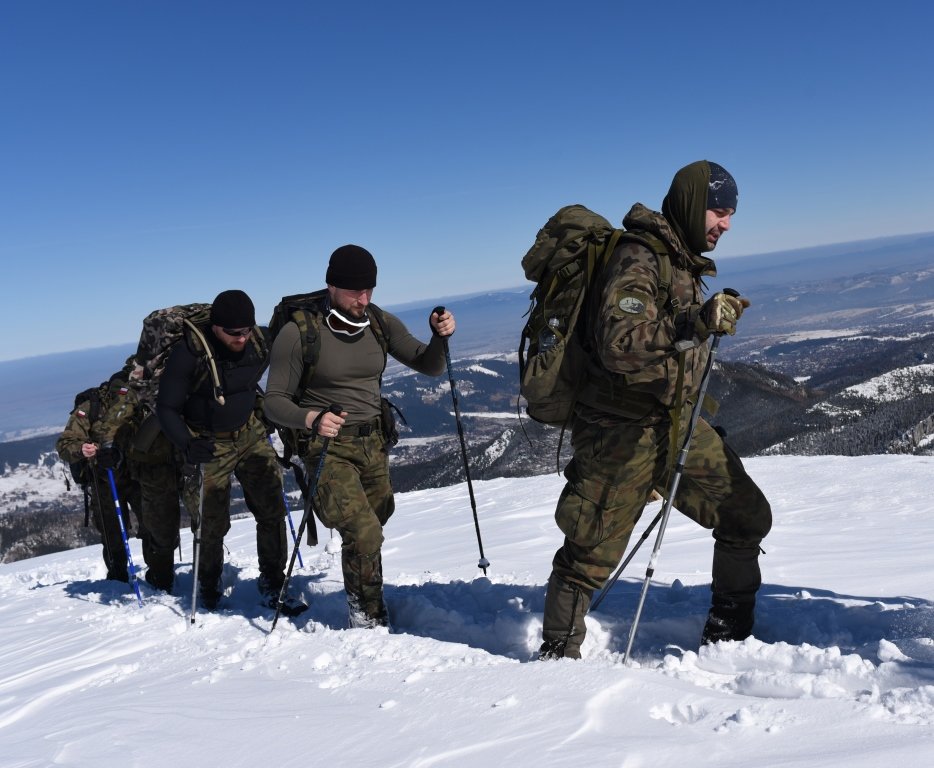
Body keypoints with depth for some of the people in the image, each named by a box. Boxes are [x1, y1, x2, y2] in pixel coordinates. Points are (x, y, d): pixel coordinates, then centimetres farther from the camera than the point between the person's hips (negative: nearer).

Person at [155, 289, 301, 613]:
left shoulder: (261, 342, -13)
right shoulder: (189, 354, -24)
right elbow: (166, 408, -16)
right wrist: (187, 445, -31)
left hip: (251, 433, 3)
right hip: (209, 444, -3)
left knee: (272, 509, -3)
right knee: (212, 523, 3)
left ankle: (273, 585, 11)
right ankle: (208, 585, 29)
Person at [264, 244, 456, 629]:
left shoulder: (380, 323, -1)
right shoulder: (299, 332, -15)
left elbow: (429, 367, 4)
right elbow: (274, 402, -11)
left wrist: (439, 337, -17)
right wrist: (310, 417, -32)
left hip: (373, 444, 5)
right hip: (328, 447, -5)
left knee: (371, 531, 16)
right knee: (363, 533, -19)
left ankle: (366, 609, 40)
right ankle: (368, 615, 7)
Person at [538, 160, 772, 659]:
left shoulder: (682, 261, 15)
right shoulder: (637, 260, -16)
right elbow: (618, 346, -30)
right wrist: (697, 324, -38)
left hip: (676, 427, 9)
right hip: (622, 434, -9)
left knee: (747, 516, 8)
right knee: (592, 555, -2)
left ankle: (729, 635, 25)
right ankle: (557, 654, 16)